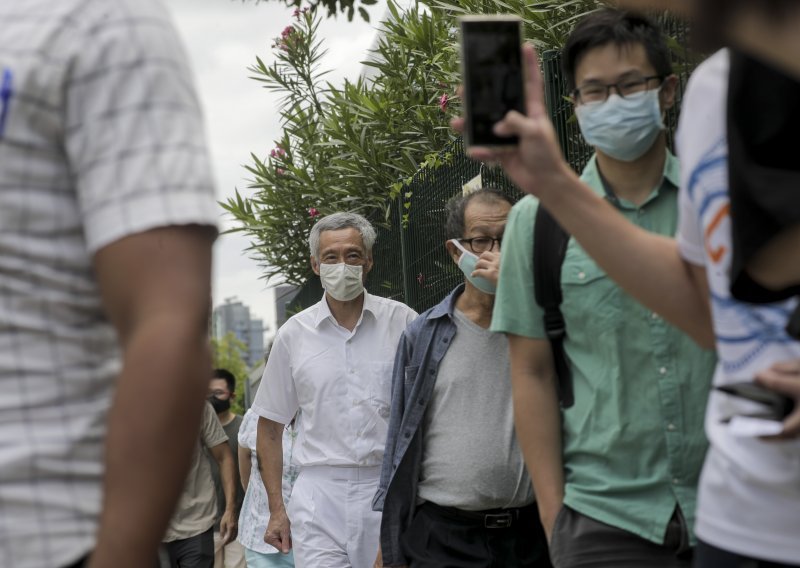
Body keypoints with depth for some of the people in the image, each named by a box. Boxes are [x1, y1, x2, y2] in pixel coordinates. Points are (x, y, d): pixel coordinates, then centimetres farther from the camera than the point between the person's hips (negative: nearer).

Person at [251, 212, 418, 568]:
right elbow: (270, 427, 12)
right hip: (320, 493, 1)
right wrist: (277, 509, 5)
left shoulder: (403, 322, 3)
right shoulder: (293, 335, 7)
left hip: (392, 487, 0)